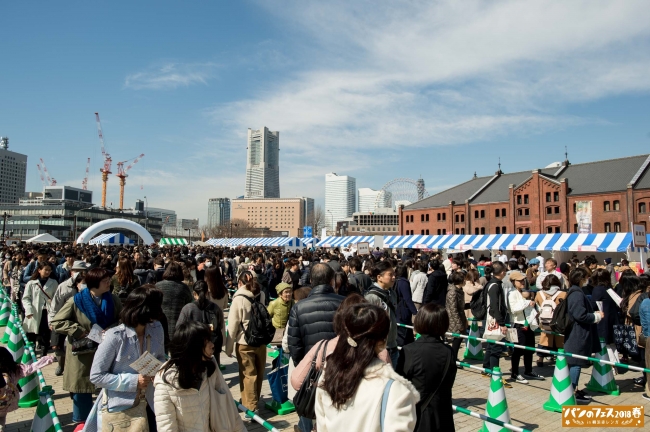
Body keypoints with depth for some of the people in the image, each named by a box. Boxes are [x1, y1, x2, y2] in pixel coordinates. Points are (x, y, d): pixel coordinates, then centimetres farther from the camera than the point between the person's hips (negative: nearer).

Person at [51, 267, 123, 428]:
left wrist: (111, 329, -15)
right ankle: (81, 421, 31)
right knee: (82, 387, 10)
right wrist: (80, 331, -18)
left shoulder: (113, 300, -2)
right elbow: (55, 323, -10)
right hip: (83, 353, -3)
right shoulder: (76, 301, -12)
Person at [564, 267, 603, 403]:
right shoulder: (577, 293, -19)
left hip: (577, 334, 10)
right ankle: (573, 392, 2)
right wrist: (597, 316, -10)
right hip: (578, 335, -10)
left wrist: (594, 314, 13)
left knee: (575, 363, 15)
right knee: (576, 363, -4)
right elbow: (580, 315, -23)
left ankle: (574, 389, 24)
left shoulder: (575, 292, 13)